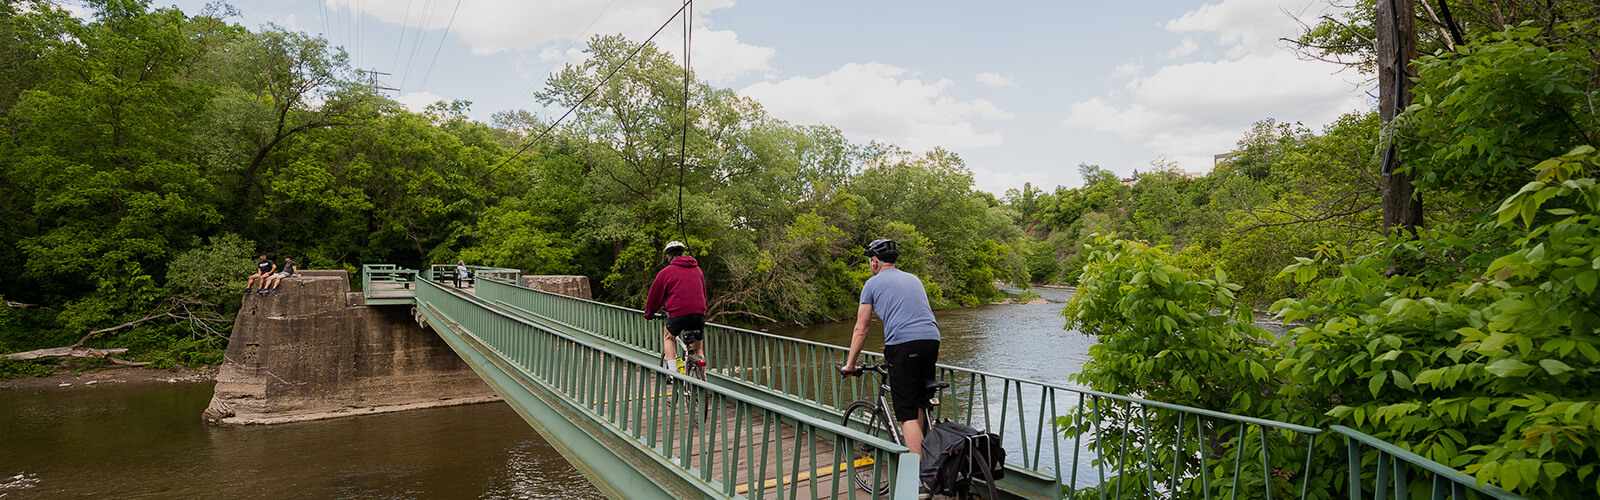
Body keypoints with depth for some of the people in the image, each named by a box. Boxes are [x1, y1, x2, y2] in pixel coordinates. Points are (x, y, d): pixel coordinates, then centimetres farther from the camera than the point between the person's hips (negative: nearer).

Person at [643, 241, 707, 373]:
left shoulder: (666, 272, 6)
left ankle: (673, 370, 9)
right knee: (698, 349, 18)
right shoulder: (697, 270, 20)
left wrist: (648, 313, 30)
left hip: (678, 313, -3)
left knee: (668, 338, 23)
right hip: (699, 314, 3)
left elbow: (655, 296, 13)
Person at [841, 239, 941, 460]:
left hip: (904, 344, -6)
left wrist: (850, 364, 20)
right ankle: (921, 451, 27)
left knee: (907, 414, -3)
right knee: (919, 403, 21)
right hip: (931, 340, 6)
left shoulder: (873, 283, 11)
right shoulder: (914, 279, 28)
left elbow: (860, 330, 10)